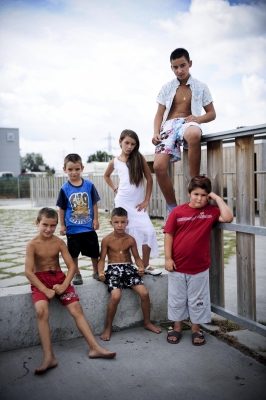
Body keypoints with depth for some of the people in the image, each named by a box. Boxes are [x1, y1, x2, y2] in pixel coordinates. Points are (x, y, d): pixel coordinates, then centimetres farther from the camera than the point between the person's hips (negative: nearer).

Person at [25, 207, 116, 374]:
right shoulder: (32, 245, -8)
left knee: (76, 308, -12)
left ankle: (95, 347, -9)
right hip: (40, 280, -2)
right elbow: (29, 272, -13)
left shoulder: (60, 242, -1)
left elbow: (72, 266, -3)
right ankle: (49, 357, -25)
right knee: (41, 311, -29)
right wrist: (45, 290, -21)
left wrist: (64, 285, -17)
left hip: (59, 277, 3)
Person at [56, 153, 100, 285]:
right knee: (73, 253, 12)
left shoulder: (89, 185, -7)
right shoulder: (65, 188, -7)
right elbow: (62, 208, -1)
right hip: (72, 228, 0)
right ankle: (76, 274, 28)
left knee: (94, 251, 12)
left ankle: (96, 272, 31)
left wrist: (95, 219, -2)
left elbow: (94, 203, 1)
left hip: (89, 227, 1)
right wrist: (62, 225, -1)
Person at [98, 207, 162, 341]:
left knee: (145, 293, -11)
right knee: (115, 296, -27)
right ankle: (108, 328, -4)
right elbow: (102, 259, -1)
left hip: (129, 268, 3)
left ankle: (147, 322, 15)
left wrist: (141, 267, -10)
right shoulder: (107, 240, -3)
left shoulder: (130, 240, 3)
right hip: (113, 269, -3)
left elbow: (137, 257, 10)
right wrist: (100, 272, -18)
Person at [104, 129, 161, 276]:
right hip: (122, 203, 0)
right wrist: (115, 189, 7)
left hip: (137, 204, 0)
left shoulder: (139, 158, -1)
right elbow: (106, 176, 20)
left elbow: (149, 179, 1)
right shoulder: (115, 162, 1)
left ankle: (146, 265, 4)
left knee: (148, 231, -9)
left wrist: (147, 200, -2)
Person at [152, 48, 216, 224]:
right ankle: (172, 208, -7)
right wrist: (156, 132, -7)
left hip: (188, 123, -2)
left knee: (194, 135, -44)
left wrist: (198, 118, -9)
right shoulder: (167, 88, 16)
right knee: (159, 166, -24)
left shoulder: (201, 87, 13)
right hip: (169, 125, 2)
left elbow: (212, 114, 14)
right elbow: (159, 114, 13)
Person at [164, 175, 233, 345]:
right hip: (177, 266, 0)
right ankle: (177, 327, 33)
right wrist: (168, 258, -8)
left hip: (200, 267, 0)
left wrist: (217, 198, -12)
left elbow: (228, 218, -19)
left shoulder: (211, 211, -2)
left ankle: (196, 329, 32)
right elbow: (169, 235, -4)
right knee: (177, 299, 14)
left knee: (198, 300, 14)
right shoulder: (178, 211, -5)